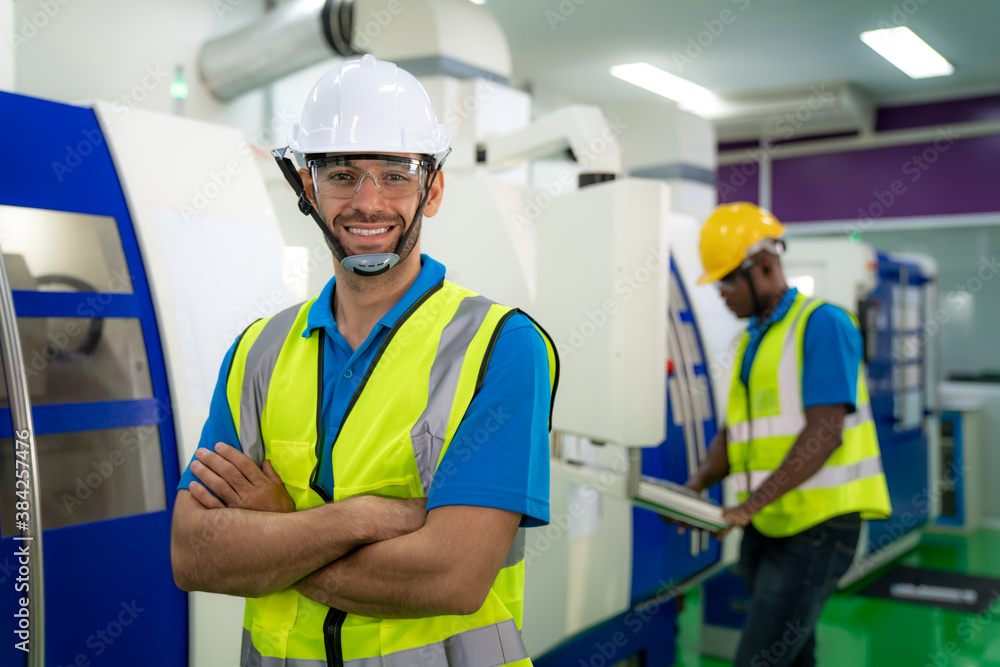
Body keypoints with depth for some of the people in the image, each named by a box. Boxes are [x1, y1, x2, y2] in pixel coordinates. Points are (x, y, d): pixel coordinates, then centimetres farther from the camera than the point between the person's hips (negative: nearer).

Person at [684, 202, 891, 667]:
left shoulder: (821, 324, -10)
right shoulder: (750, 341, 16)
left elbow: (825, 433, -19)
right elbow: (734, 434, 15)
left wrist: (751, 503, -24)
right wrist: (694, 488, -2)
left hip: (817, 525, -8)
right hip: (767, 525, 8)